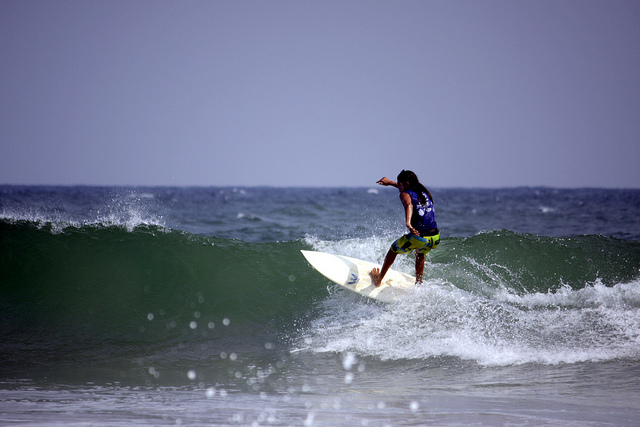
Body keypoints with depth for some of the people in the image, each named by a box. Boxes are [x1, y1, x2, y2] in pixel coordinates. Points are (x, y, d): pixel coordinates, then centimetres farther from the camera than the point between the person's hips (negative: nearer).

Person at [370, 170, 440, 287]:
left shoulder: (405, 194, -3)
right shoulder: (423, 191, 18)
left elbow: (409, 205, -28)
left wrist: (408, 224, -45)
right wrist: (390, 183, 50)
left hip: (419, 237, -6)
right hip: (435, 238, 6)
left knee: (394, 249, 24)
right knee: (420, 253, 41)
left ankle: (378, 280, 37)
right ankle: (418, 284, 43)